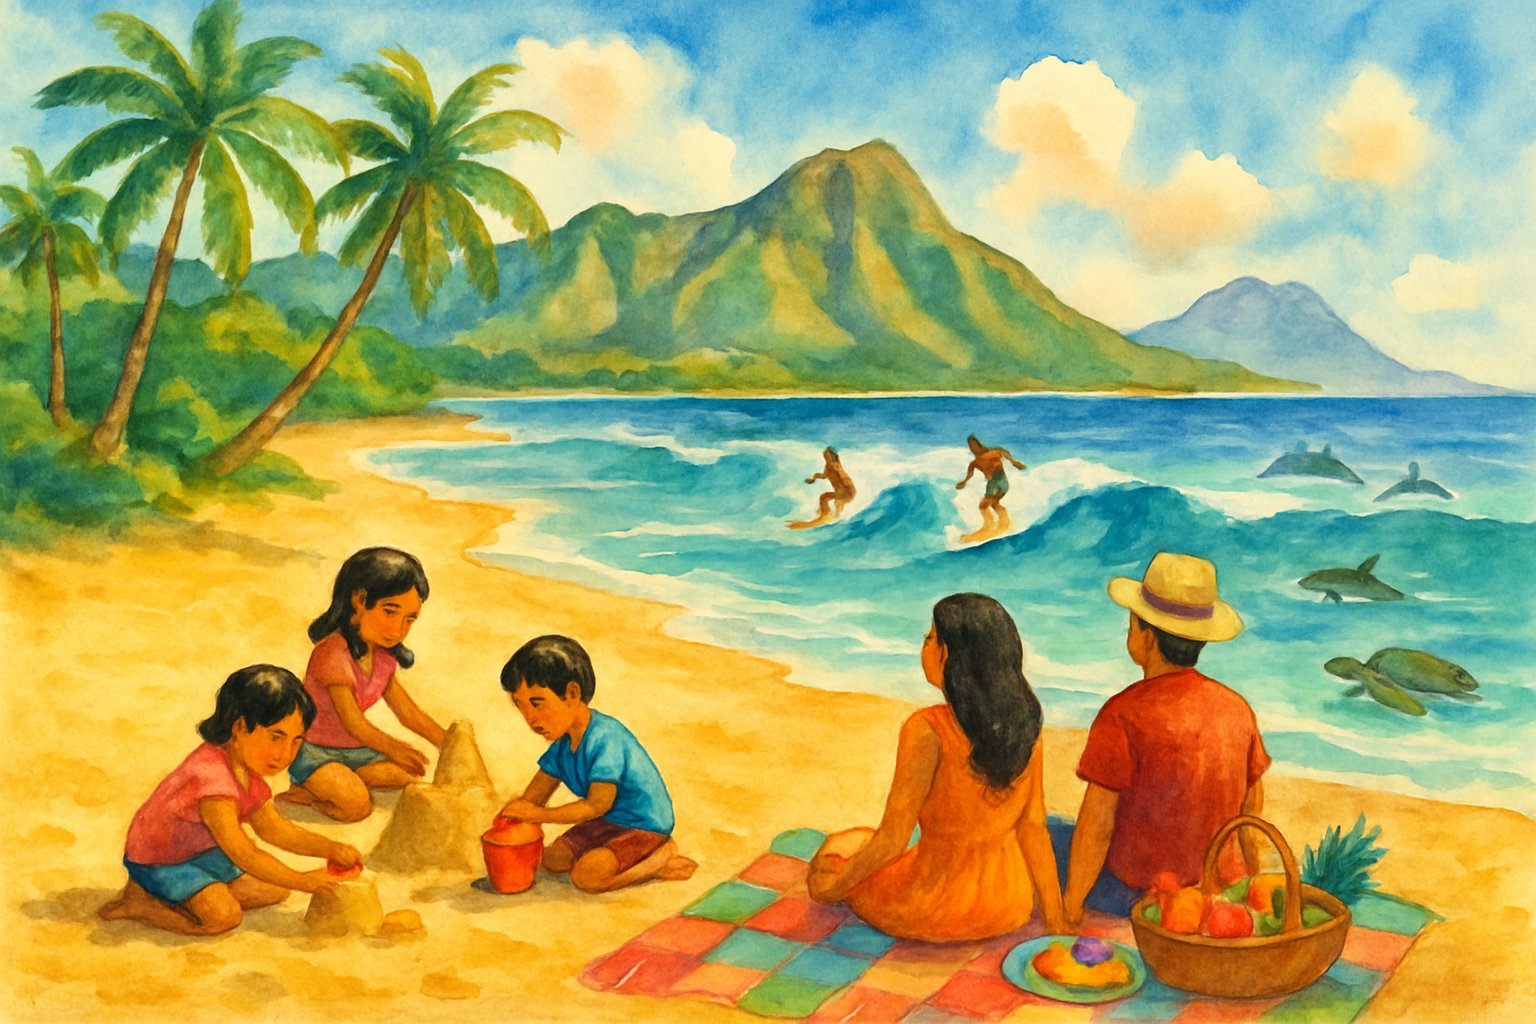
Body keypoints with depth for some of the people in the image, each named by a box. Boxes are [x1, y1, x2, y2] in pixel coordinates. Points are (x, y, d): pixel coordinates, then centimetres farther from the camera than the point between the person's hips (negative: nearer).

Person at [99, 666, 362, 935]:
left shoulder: (248, 766, -2)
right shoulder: (211, 776, -32)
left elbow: (273, 827, 5)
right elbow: (243, 855, -27)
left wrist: (330, 849, -6)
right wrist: (301, 880, -20)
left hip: (202, 854, 10)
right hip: (157, 862, -10)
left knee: (275, 890, 3)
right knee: (224, 914, -28)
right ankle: (140, 903, -8)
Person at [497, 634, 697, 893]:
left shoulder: (603, 738, -28)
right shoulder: (562, 742, 1)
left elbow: (597, 805, -26)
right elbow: (534, 795, 6)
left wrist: (540, 815, -25)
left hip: (645, 824, -10)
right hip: (608, 821, 10)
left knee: (587, 875, -24)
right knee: (554, 859, 2)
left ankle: (663, 856, -7)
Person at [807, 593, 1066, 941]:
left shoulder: (927, 732, -25)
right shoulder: (1024, 723, -9)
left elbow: (891, 840, -19)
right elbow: (1033, 830, -3)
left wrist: (834, 888, -2)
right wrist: (1057, 924, 8)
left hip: (935, 908, -6)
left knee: (838, 848, 23)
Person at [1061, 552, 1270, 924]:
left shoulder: (1123, 715, -23)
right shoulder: (1236, 707, -6)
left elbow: (1096, 825, -20)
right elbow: (1251, 803, 7)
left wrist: (1070, 908, -8)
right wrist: (1251, 871, 24)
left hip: (1137, 890, -5)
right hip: (1217, 886, 6)